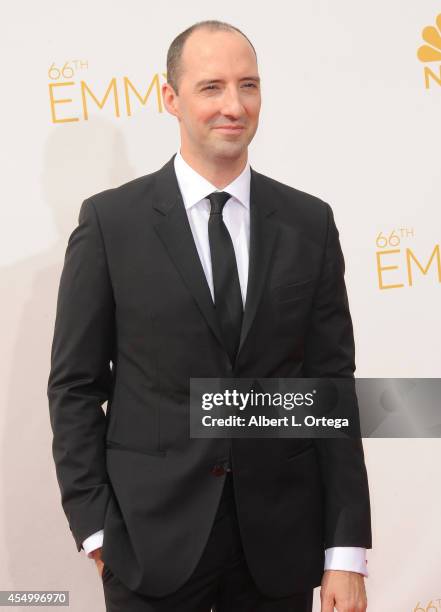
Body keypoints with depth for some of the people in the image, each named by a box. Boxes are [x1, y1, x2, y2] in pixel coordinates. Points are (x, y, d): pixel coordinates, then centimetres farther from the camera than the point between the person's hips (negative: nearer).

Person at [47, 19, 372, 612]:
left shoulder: (308, 223, 2)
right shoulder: (111, 220, -3)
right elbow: (75, 384, -1)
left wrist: (347, 550, -2)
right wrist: (95, 529, -5)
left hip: (280, 543, 2)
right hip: (154, 537, -2)